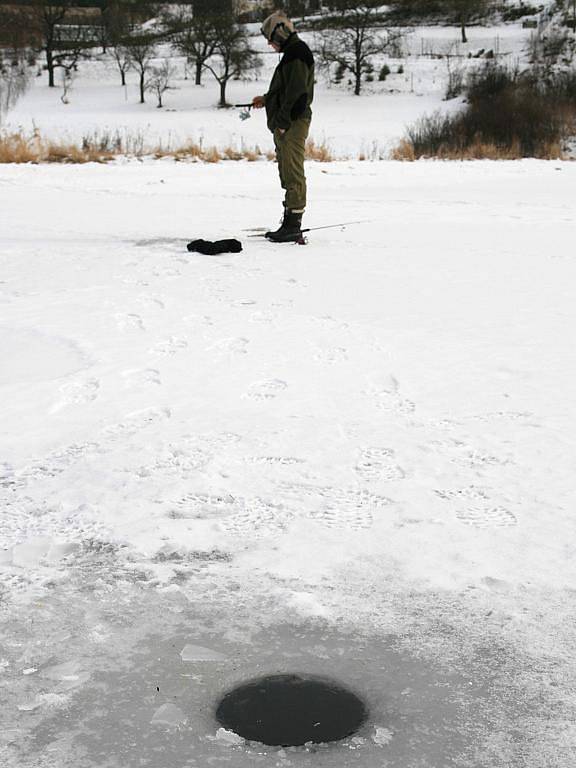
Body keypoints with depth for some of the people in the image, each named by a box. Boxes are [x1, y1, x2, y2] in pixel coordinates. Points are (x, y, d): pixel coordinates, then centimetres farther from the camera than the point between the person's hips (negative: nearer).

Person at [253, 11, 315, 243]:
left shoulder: (296, 52, -12)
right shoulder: (292, 52, 21)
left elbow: (297, 93, -21)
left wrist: (282, 123, -21)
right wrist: (267, 100, 22)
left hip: (292, 124, -11)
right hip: (286, 124, 11)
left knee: (293, 173, -9)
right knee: (288, 174, 12)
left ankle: (293, 226, -9)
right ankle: (290, 224, 18)